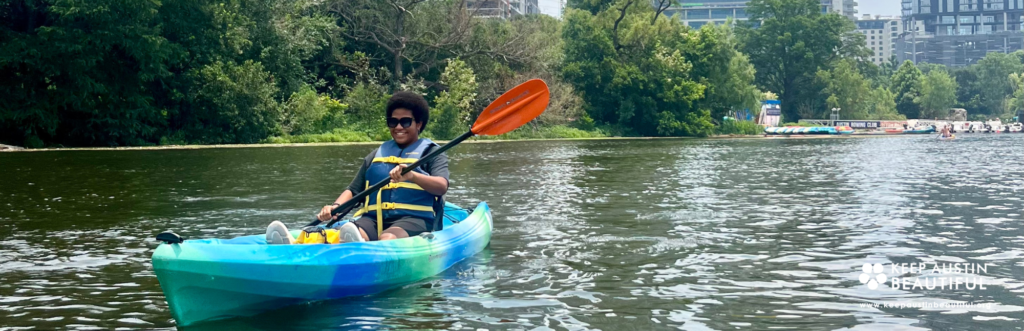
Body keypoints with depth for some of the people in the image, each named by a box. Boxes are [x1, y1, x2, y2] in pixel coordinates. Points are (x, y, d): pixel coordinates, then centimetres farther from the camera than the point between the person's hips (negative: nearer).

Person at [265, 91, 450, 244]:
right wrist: (336, 206, -3)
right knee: (347, 234, -29)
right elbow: (353, 190, 20)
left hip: (413, 219, -3)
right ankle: (297, 247, -59)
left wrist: (411, 176, -30)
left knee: (388, 238, -38)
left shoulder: (431, 152, 10)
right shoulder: (377, 155, 25)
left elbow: (442, 186, -10)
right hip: (374, 218, 3)